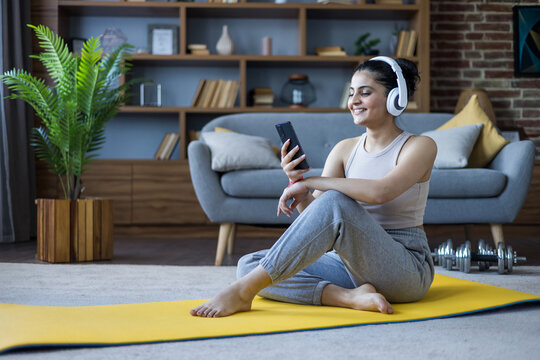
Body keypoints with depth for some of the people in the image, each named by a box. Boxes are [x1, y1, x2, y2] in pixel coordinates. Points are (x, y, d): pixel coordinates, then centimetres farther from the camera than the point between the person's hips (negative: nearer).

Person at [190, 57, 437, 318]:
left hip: (407, 269, -6)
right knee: (249, 264, -11)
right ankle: (349, 297, -28)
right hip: (353, 264, 6)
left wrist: (310, 182, -20)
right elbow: (313, 214, 3)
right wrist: (297, 183, -17)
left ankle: (243, 291, -31)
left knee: (335, 201, -32)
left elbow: (380, 192, -24)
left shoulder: (420, 147, -4)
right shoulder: (344, 150, 11)